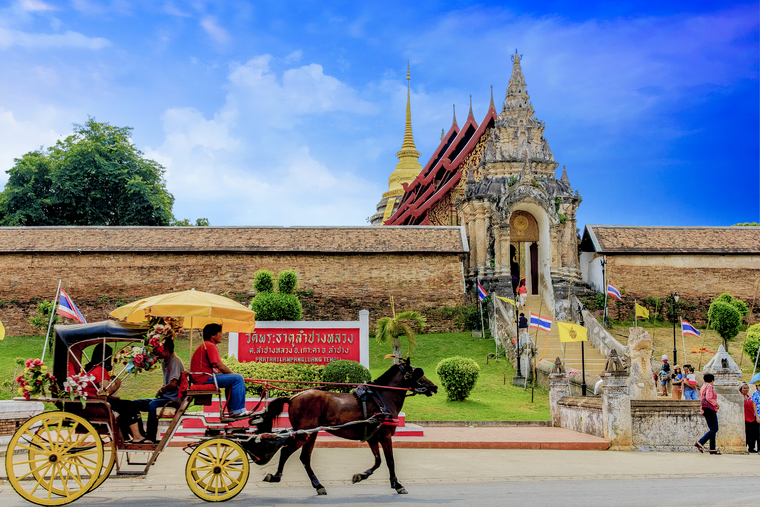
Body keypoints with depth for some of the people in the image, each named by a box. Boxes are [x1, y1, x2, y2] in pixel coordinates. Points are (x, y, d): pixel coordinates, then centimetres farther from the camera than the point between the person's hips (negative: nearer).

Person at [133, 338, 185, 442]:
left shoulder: (175, 361, -13)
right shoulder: (164, 361, 16)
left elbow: (173, 384, -22)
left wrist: (161, 390, -6)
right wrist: (161, 391, 6)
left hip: (174, 399, -10)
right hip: (165, 397, 10)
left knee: (153, 405, -36)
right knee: (134, 404, 3)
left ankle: (151, 438, -30)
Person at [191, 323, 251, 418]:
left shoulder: (204, 345, 22)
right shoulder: (210, 346, -13)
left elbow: (216, 367, 22)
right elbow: (220, 366, -18)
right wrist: (233, 374, -3)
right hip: (205, 378, -11)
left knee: (231, 380, 25)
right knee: (238, 379, -14)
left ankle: (232, 410, 21)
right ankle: (238, 411, -12)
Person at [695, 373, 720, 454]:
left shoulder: (703, 386, 19)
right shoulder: (709, 386, -9)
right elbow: (708, 398, -21)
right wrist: (716, 404, -10)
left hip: (705, 410, 10)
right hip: (710, 409, -10)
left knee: (713, 429, 10)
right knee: (714, 429, -11)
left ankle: (712, 449, 6)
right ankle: (700, 443, -18)